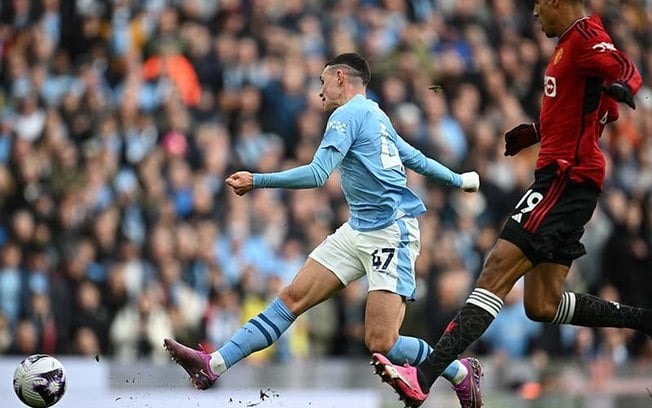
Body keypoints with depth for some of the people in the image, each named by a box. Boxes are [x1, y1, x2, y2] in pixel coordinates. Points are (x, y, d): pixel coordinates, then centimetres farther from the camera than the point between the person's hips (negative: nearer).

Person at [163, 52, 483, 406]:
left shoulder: (348, 115, -10)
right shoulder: (377, 117, 18)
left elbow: (317, 174, -19)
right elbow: (417, 160, 28)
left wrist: (256, 181, -15)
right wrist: (458, 180, 44)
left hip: (391, 232, -10)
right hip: (358, 229, 10)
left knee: (380, 344, -14)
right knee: (293, 297, 0)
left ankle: (462, 373, 8)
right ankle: (214, 366, -6)